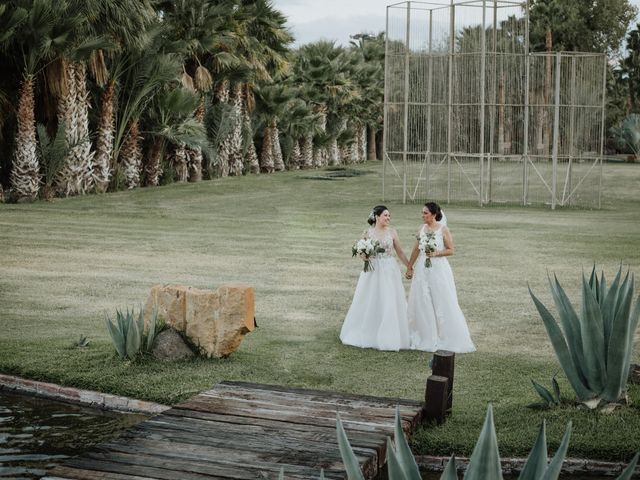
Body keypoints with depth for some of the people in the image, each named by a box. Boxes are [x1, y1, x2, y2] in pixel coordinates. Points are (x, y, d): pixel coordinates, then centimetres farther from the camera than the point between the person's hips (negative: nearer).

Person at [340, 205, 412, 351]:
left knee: (389, 303, 0)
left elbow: (400, 252, 7)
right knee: (369, 303, 6)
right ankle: (368, 335, 20)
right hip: (372, 270, 0)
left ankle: (388, 337, 11)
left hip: (389, 271, 0)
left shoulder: (392, 232, 1)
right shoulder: (368, 232, -1)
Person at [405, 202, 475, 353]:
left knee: (443, 303, -1)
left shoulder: (443, 230, -7)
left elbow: (451, 250, -4)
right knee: (422, 303, 6)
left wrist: (436, 253, -19)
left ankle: (448, 339, 9)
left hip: (439, 269, -5)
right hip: (422, 269, 5)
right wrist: (409, 267, 17)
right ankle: (426, 337, 17)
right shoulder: (421, 228, 6)